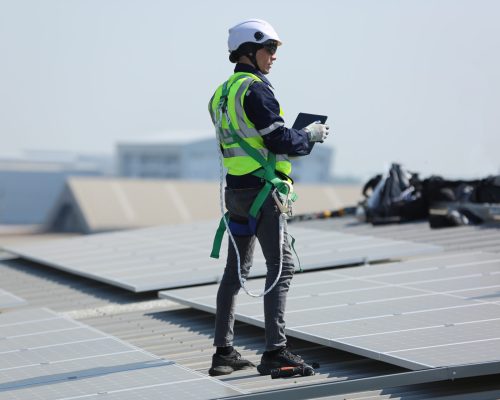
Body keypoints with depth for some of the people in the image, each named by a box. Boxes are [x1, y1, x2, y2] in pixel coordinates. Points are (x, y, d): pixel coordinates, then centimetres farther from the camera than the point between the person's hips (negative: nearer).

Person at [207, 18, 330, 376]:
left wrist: (297, 136, 18)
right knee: (281, 265, -6)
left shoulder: (222, 93, 16)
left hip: (236, 187, 9)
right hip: (260, 189, -9)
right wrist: (310, 136, 0)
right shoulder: (255, 88, -13)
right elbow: (278, 139, -18)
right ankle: (275, 351, -10)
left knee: (236, 269, 12)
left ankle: (224, 352, 15)